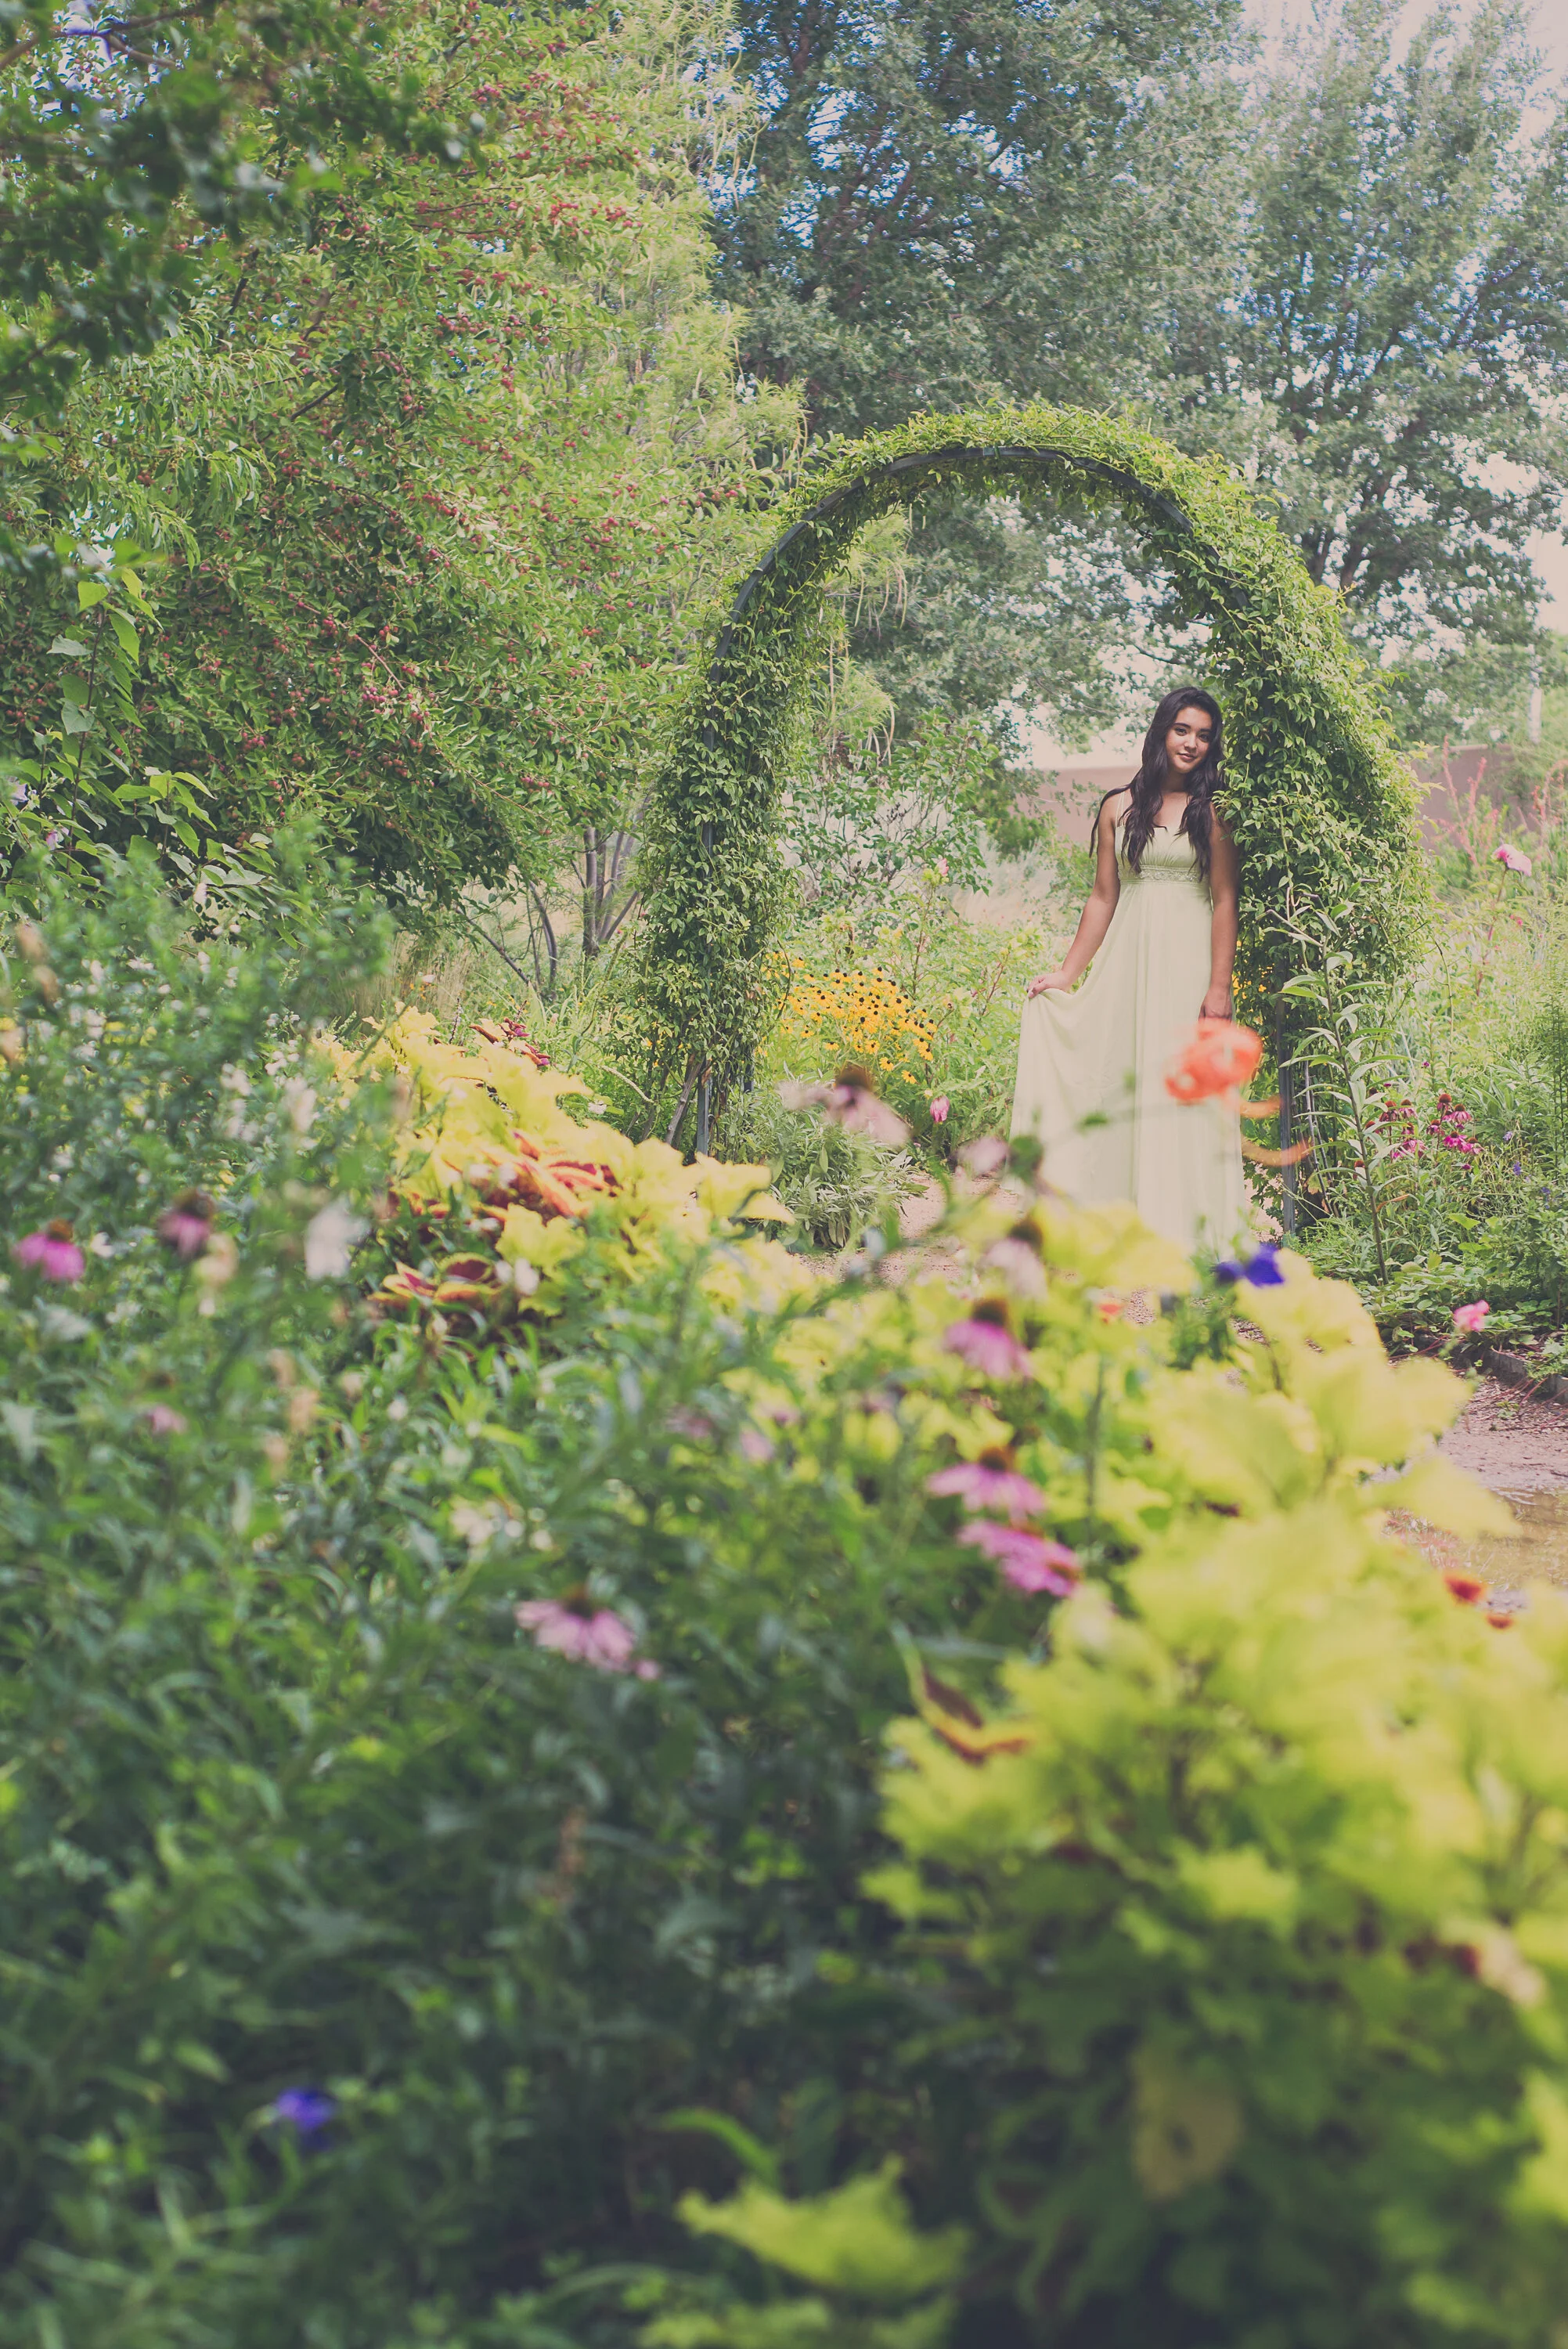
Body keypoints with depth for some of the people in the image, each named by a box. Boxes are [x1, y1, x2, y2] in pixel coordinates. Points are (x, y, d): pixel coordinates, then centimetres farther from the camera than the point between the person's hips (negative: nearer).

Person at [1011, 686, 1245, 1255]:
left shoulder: (1212, 813, 3)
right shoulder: (1119, 809, 10)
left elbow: (1225, 904, -2)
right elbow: (1103, 899, 13)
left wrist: (1220, 986, -10)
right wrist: (1066, 974, 11)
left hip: (1187, 963, -3)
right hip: (1126, 960, 3)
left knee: (1185, 1096, -5)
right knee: (1120, 1085, 1)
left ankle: (1184, 1232, 0)